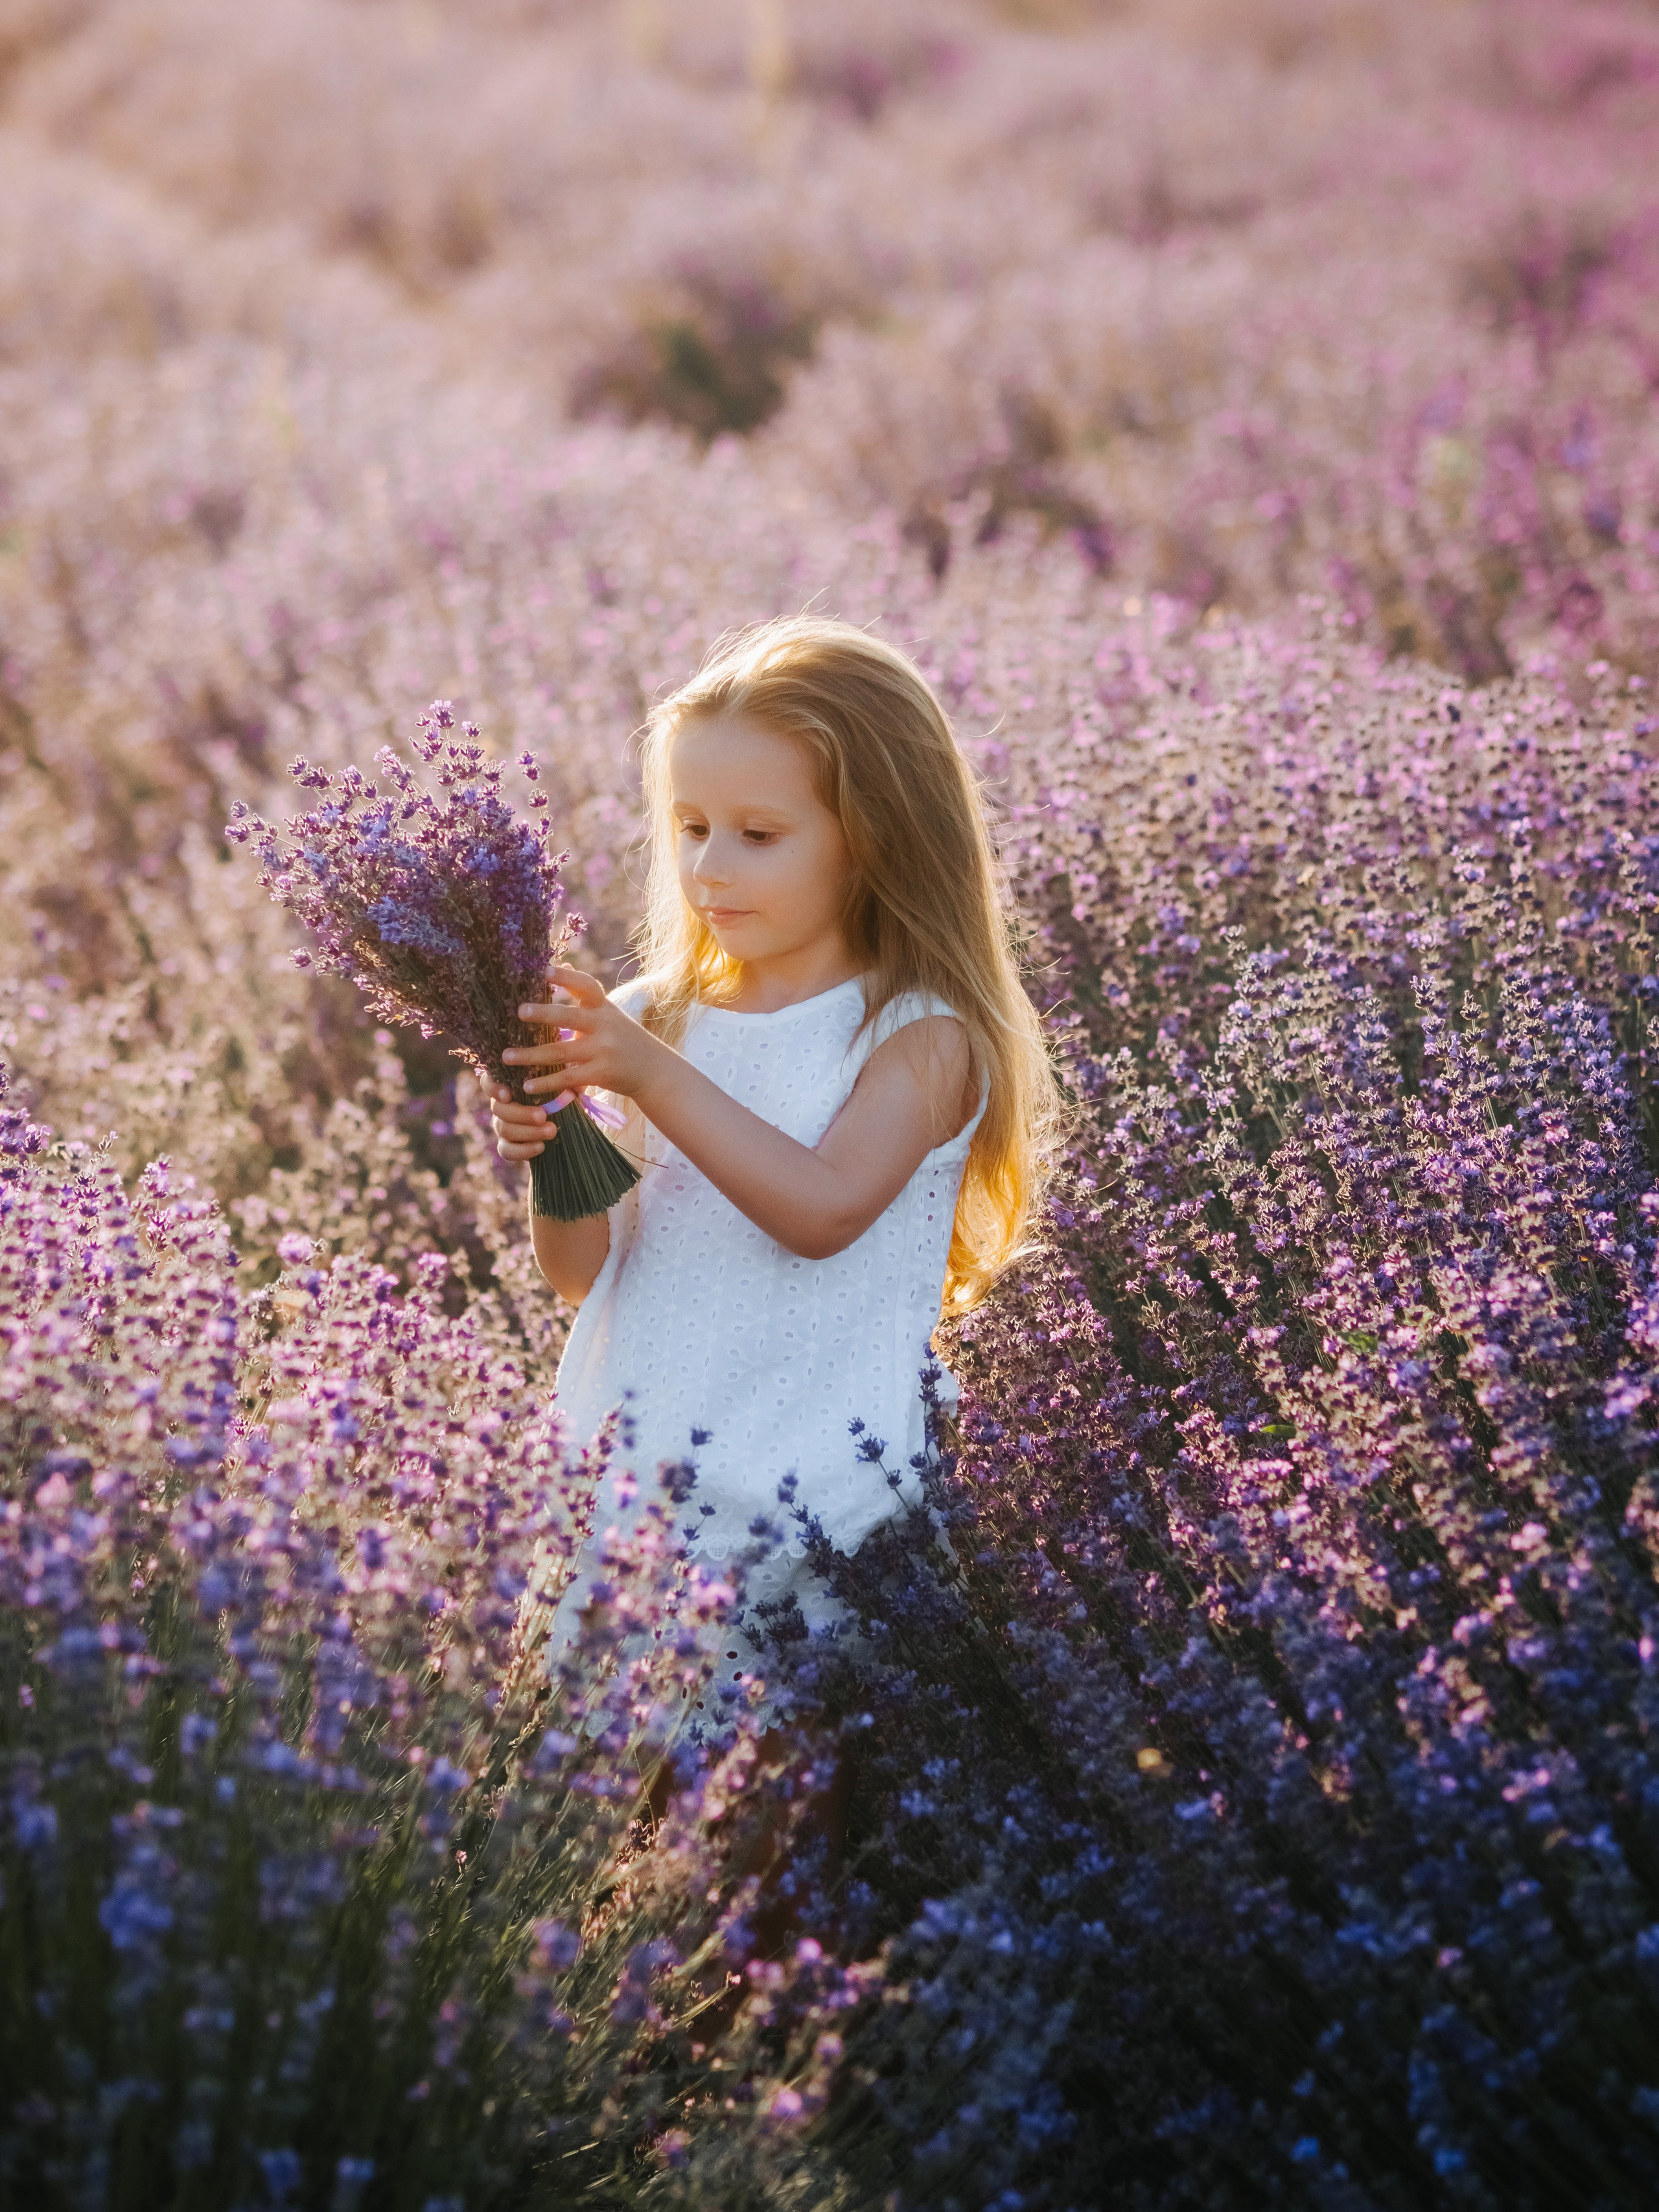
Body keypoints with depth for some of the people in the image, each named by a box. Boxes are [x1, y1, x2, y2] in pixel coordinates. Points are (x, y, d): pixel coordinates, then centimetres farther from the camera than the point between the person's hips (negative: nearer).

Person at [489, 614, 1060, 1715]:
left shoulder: (921, 1037, -3)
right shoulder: (662, 1016, 10)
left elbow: (825, 1210, -19)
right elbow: (586, 1273, 8)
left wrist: (656, 1077, -22)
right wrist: (552, 1148, -11)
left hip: (817, 1470, -4)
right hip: (638, 1452, 4)